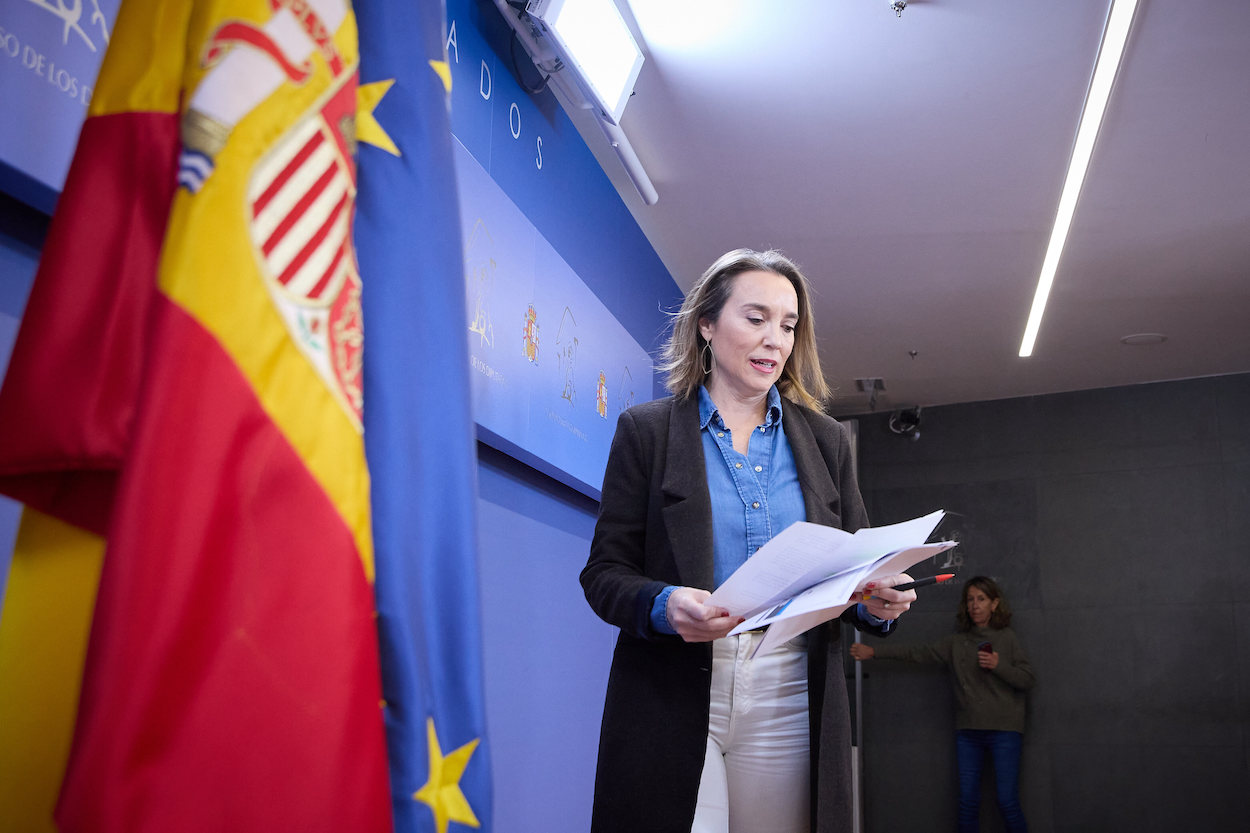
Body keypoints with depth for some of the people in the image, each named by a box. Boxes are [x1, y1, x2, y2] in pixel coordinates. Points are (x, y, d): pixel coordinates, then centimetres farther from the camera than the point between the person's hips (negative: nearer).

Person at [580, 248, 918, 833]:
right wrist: (663, 605, -21)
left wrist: (877, 602, -10)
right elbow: (604, 573, 0)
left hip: (789, 700, 3)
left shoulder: (824, 439, 14)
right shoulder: (646, 430, 4)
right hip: (671, 697, -2)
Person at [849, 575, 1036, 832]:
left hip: (1004, 729, -3)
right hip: (968, 731, 3)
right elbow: (919, 652, 5)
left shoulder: (1007, 638, 2)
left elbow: (1028, 679, -1)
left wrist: (999, 665, -18)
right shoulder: (956, 642, 10)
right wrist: (874, 652, 0)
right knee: (968, 800, 5)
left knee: (1007, 801, -6)